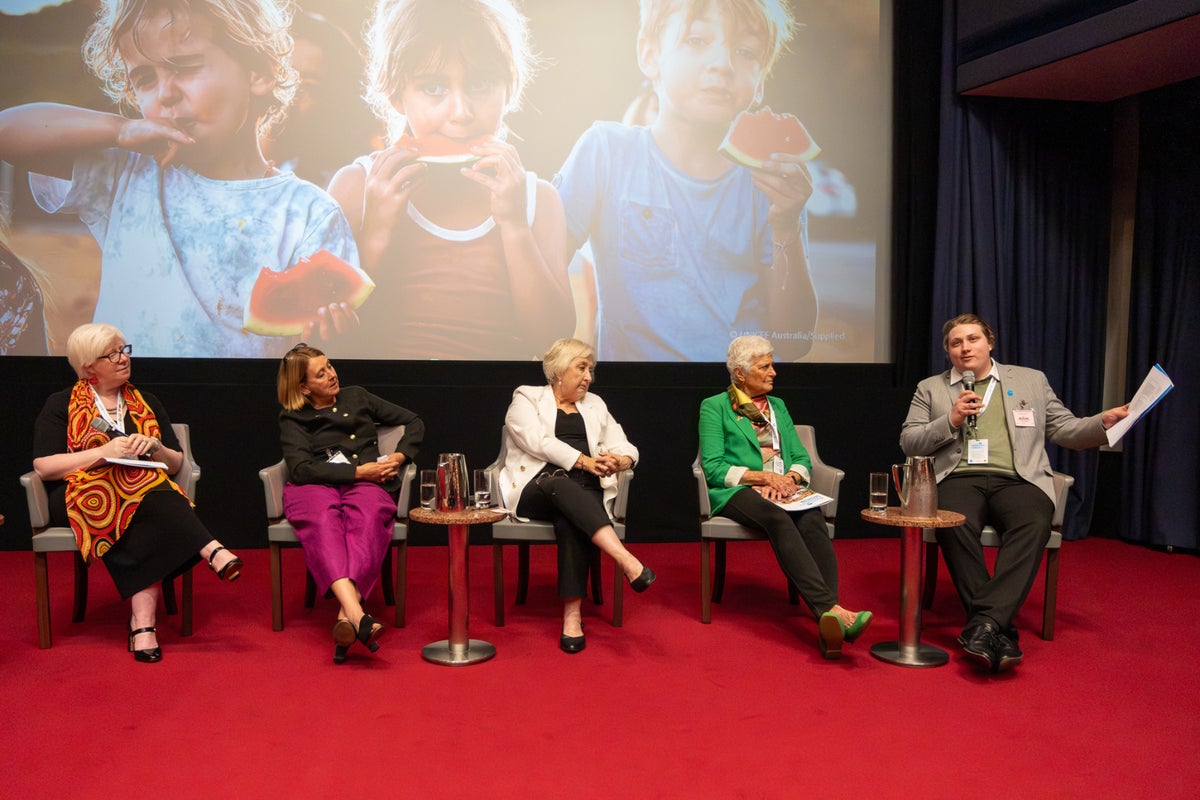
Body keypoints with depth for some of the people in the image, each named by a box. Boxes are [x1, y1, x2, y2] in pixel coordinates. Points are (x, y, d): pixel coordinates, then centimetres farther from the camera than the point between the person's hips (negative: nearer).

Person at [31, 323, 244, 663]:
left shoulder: (147, 403, 19)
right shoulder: (60, 405, 10)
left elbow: (175, 464, 18)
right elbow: (43, 467, -3)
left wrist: (152, 447, -4)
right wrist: (105, 451, -13)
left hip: (144, 491, 2)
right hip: (81, 496, -2)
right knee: (149, 496, -37)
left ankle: (143, 625, -45)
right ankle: (212, 551, -46)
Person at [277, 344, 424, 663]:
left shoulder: (357, 397, 24)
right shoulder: (292, 419, 16)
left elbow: (414, 422, 25)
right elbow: (301, 468, -2)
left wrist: (400, 456, 6)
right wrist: (358, 471, -9)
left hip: (367, 484, 1)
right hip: (315, 487, -1)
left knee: (368, 518, -37)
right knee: (322, 521, -38)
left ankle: (346, 618, -53)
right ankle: (358, 615, -57)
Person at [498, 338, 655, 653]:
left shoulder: (594, 405, 24)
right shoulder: (526, 399, 11)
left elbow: (626, 449, 16)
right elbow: (539, 442, -8)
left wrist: (619, 461, -9)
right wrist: (583, 461, -19)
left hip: (585, 492, 3)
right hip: (535, 491, -2)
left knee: (570, 519, -34)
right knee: (562, 484, -37)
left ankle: (573, 613, -39)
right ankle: (627, 561, -52)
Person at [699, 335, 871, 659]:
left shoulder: (777, 406, 25)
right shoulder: (714, 407, 8)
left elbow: (802, 458, 18)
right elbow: (713, 467, -3)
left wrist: (788, 477, -6)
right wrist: (764, 477, -13)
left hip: (783, 490, 4)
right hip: (737, 492, -4)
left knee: (813, 520, -30)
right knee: (779, 519, -37)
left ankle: (828, 620, -47)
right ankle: (830, 608, -49)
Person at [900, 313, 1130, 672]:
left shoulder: (1031, 380, 22)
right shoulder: (930, 388, 20)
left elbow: (1065, 429, 18)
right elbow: (908, 443, 12)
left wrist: (1103, 423, -2)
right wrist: (950, 421, -3)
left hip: (1017, 480, 1)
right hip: (959, 478, 0)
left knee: (1033, 524, -34)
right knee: (956, 525, -35)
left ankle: (984, 624, -41)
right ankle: (999, 630, -31)